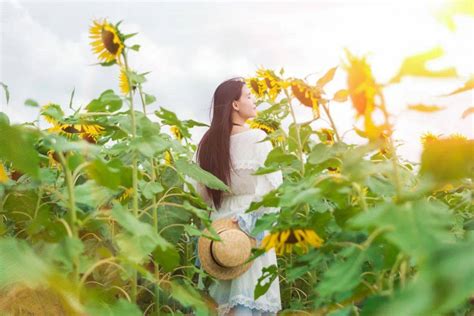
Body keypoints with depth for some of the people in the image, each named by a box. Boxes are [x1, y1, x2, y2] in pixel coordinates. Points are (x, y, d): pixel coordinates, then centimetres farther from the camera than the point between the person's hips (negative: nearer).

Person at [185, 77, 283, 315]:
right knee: (249, 297, 1)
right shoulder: (257, 138, -11)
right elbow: (273, 188, -16)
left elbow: (193, 187, 6)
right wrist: (252, 217, -7)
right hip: (251, 230, -6)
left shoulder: (207, 142, 4)